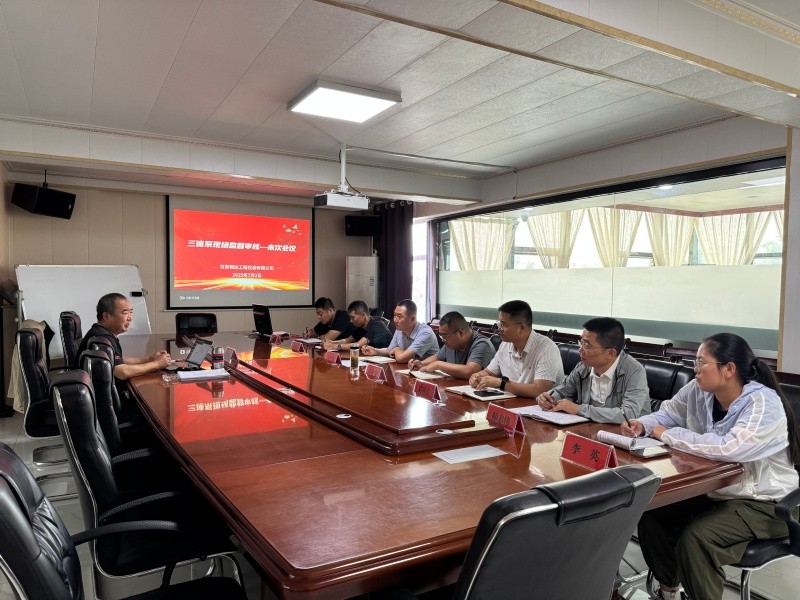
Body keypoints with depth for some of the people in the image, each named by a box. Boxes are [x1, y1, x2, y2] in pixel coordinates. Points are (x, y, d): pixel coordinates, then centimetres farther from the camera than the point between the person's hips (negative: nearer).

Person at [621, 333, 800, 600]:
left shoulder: (763, 403, -25)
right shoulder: (698, 390, -6)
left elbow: (728, 448, -38)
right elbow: (669, 413, 11)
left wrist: (668, 435, -26)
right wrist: (643, 424, -12)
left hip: (759, 502, -7)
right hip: (709, 488, 7)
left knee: (694, 538, -27)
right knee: (651, 513, -6)